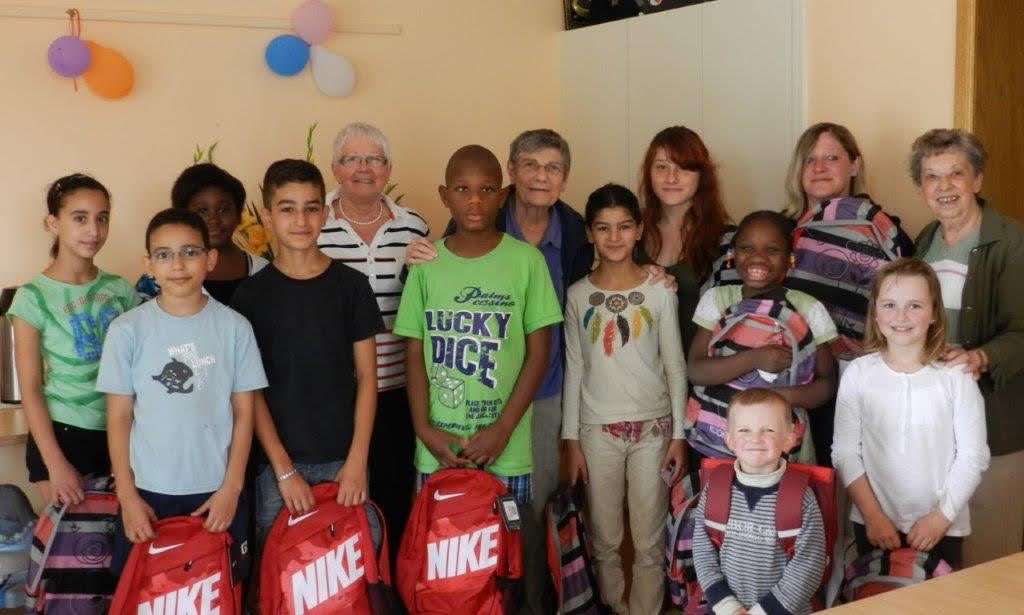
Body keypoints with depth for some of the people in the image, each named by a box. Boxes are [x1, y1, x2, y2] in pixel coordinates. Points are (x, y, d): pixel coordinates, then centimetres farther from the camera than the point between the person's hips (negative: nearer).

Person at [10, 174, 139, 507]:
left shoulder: (121, 290, 3)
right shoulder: (33, 297, -7)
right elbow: (29, 389, -8)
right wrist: (56, 464, -12)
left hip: (119, 432, 3)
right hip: (61, 435, -3)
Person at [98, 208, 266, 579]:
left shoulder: (234, 327, -3)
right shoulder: (126, 330, -4)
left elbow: (243, 412, 0)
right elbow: (119, 417, -1)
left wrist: (232, 487, -5)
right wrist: (127, 495, -4)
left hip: (218, 491, 0)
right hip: (148, 491, 0)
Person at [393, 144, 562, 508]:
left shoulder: (527, 260, -3)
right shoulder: (426, 263, 2)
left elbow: (538, 353, -2)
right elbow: (415, 353, 5)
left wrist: (503, 429, -8)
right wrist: (424, 428, -5)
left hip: (506, 452, -1)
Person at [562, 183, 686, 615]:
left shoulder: (660, 291, -3)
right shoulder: (578, 295, 0)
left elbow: (675, 366, 1)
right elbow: (573, 369, 3)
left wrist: (678, 434, -2)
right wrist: (571, 439, 1)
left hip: (653, 427, -1)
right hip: (598, 429, 1)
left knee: (649, 541, 5)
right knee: (605, 539, 10)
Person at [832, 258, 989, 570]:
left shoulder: (956, 376, -9)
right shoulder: (858, 373, -6)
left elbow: (973, 456, -6)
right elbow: (845, 451, -4)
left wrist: (941, 517, -10)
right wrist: (872, 515, -9)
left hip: (942, 527, -1)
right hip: (874, 524, 1)